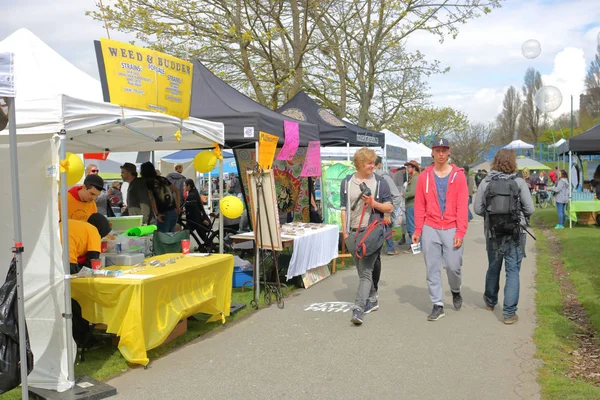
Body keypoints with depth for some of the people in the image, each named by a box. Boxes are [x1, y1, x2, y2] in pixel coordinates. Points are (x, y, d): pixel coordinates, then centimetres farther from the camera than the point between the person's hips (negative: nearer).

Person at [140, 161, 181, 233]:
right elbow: (177, 191, 13)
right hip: (173, 212, 6)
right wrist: (178, 207, 13)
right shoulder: (163, 179, 13)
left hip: (163, 214, -6)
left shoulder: (147, 182, -4)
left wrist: (157, 214, -14)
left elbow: (152, 198, -18)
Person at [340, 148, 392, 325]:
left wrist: (373, 203, -15)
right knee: (362, 270, 14)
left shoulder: (380, 182, 1)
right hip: (353, 232, 4)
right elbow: (344, 209, 10)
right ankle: (372, 300, 31)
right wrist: (345, 231, 4)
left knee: (366, 271, -11)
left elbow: (389, 208, 2)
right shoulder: (347, 182, 8)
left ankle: (358, 309, -15)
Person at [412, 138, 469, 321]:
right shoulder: (425, 176, 4)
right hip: (430, 229, 1)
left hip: (452, 229, -1)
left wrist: (460, 232, -10)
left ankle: (456, 291, 34)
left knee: (453, 266, 3)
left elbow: (462, 206, -4)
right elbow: (419, 205, 5)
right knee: (432, 269, 3)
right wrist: (418, 230, 0)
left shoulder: (458, 175, 0)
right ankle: (437, 305, 12)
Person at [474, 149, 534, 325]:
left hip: (492, 232, 3)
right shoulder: (519, 182, -9)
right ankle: (509, 312, 1)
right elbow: (529, 209, -8)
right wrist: (517, 215, 12)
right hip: (515, 233, -2)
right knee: (512, 271, 3)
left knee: (493, 268, 20)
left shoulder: (486, 183, -4)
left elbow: (477, 208, -4)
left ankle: (490, 301, 41)